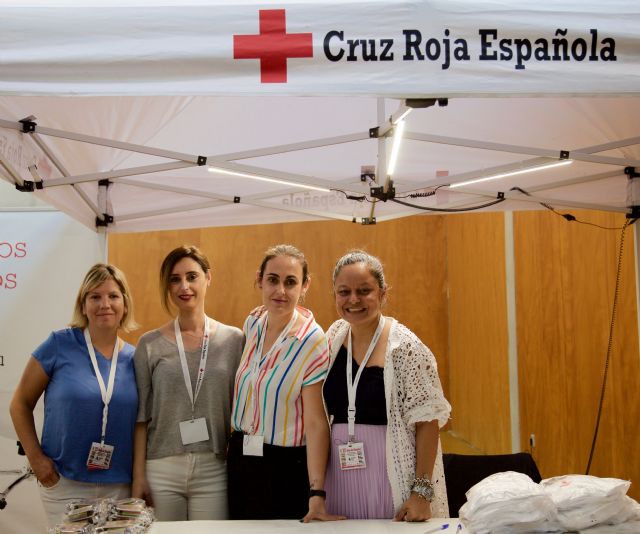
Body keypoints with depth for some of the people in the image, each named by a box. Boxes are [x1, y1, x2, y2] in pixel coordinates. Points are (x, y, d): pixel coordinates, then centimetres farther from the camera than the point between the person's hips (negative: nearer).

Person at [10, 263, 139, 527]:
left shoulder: (134, 358, 4)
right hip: (64, 484, -3)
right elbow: (20, 404, 1)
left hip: (120, 487, 3)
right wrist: (35, 457, -6)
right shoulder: (60, 345, -5)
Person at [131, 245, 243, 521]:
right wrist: (138, 476, -1)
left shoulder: (233, 340, 4)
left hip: (214, 470, 0)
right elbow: (141, 416, 3)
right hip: (161, 470, 0)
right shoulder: (150, 344, 3)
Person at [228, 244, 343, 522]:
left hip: (286, 468, -6)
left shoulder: (313, 342, -18)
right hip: (240, 460, 6)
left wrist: (317, 494, -27)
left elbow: (316, 423, -21)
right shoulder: (252, 324, 1)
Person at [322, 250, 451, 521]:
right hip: (340, 480, 5)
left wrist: (422, 492, -17)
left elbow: (427, 422, -12)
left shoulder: (404, 346, -12)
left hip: (393, 482, -5)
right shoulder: (335, 336, 5)